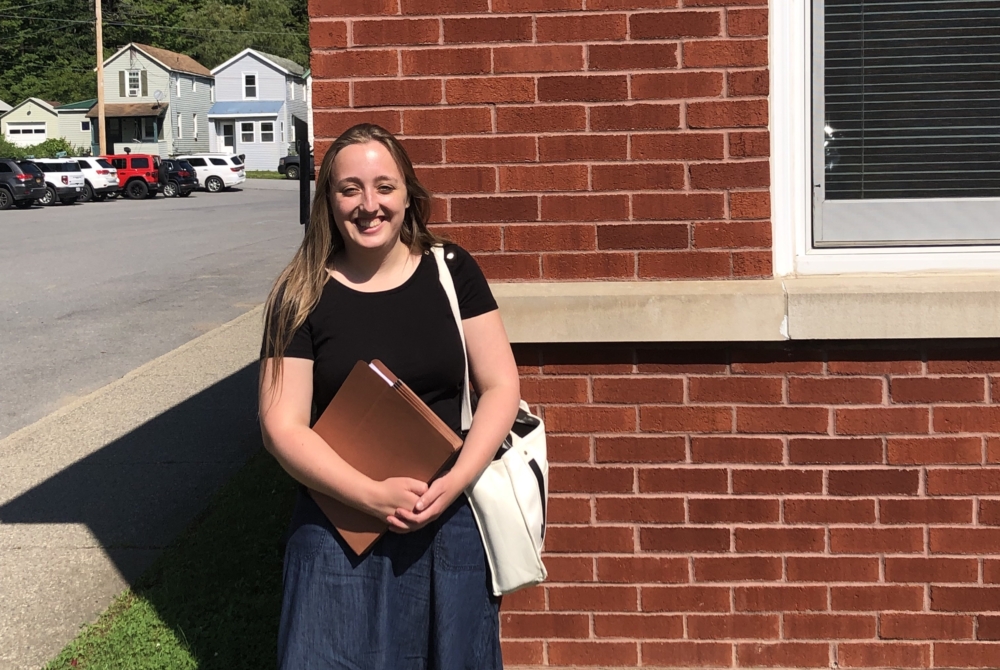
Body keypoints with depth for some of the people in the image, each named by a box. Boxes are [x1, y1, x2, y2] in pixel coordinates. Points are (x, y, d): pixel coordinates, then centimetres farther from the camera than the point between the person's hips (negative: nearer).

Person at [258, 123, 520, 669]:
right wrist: (372, 495, -19)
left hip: (453, 519, 2)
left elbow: (500, 385, 0)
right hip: (343, 527, -1)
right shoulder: (302, 297, -4)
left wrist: (456, 481, -14)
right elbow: (283, 427, -7)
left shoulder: (450, 271, 0)